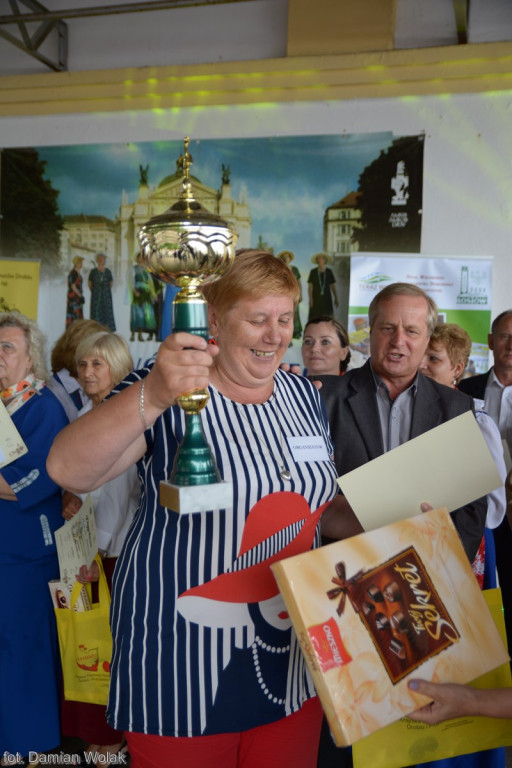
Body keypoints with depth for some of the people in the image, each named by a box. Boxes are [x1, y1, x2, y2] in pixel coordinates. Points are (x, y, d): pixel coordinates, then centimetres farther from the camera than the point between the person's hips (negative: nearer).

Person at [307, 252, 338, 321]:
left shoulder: (329, 272, 2)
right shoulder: (313, 272, -2)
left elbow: (333, 286, 6)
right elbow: (310, 286, -2)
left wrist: (336, 298, 4)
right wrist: (310, 299, -9)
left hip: (327, 299, 1)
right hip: (316, 299, -1)